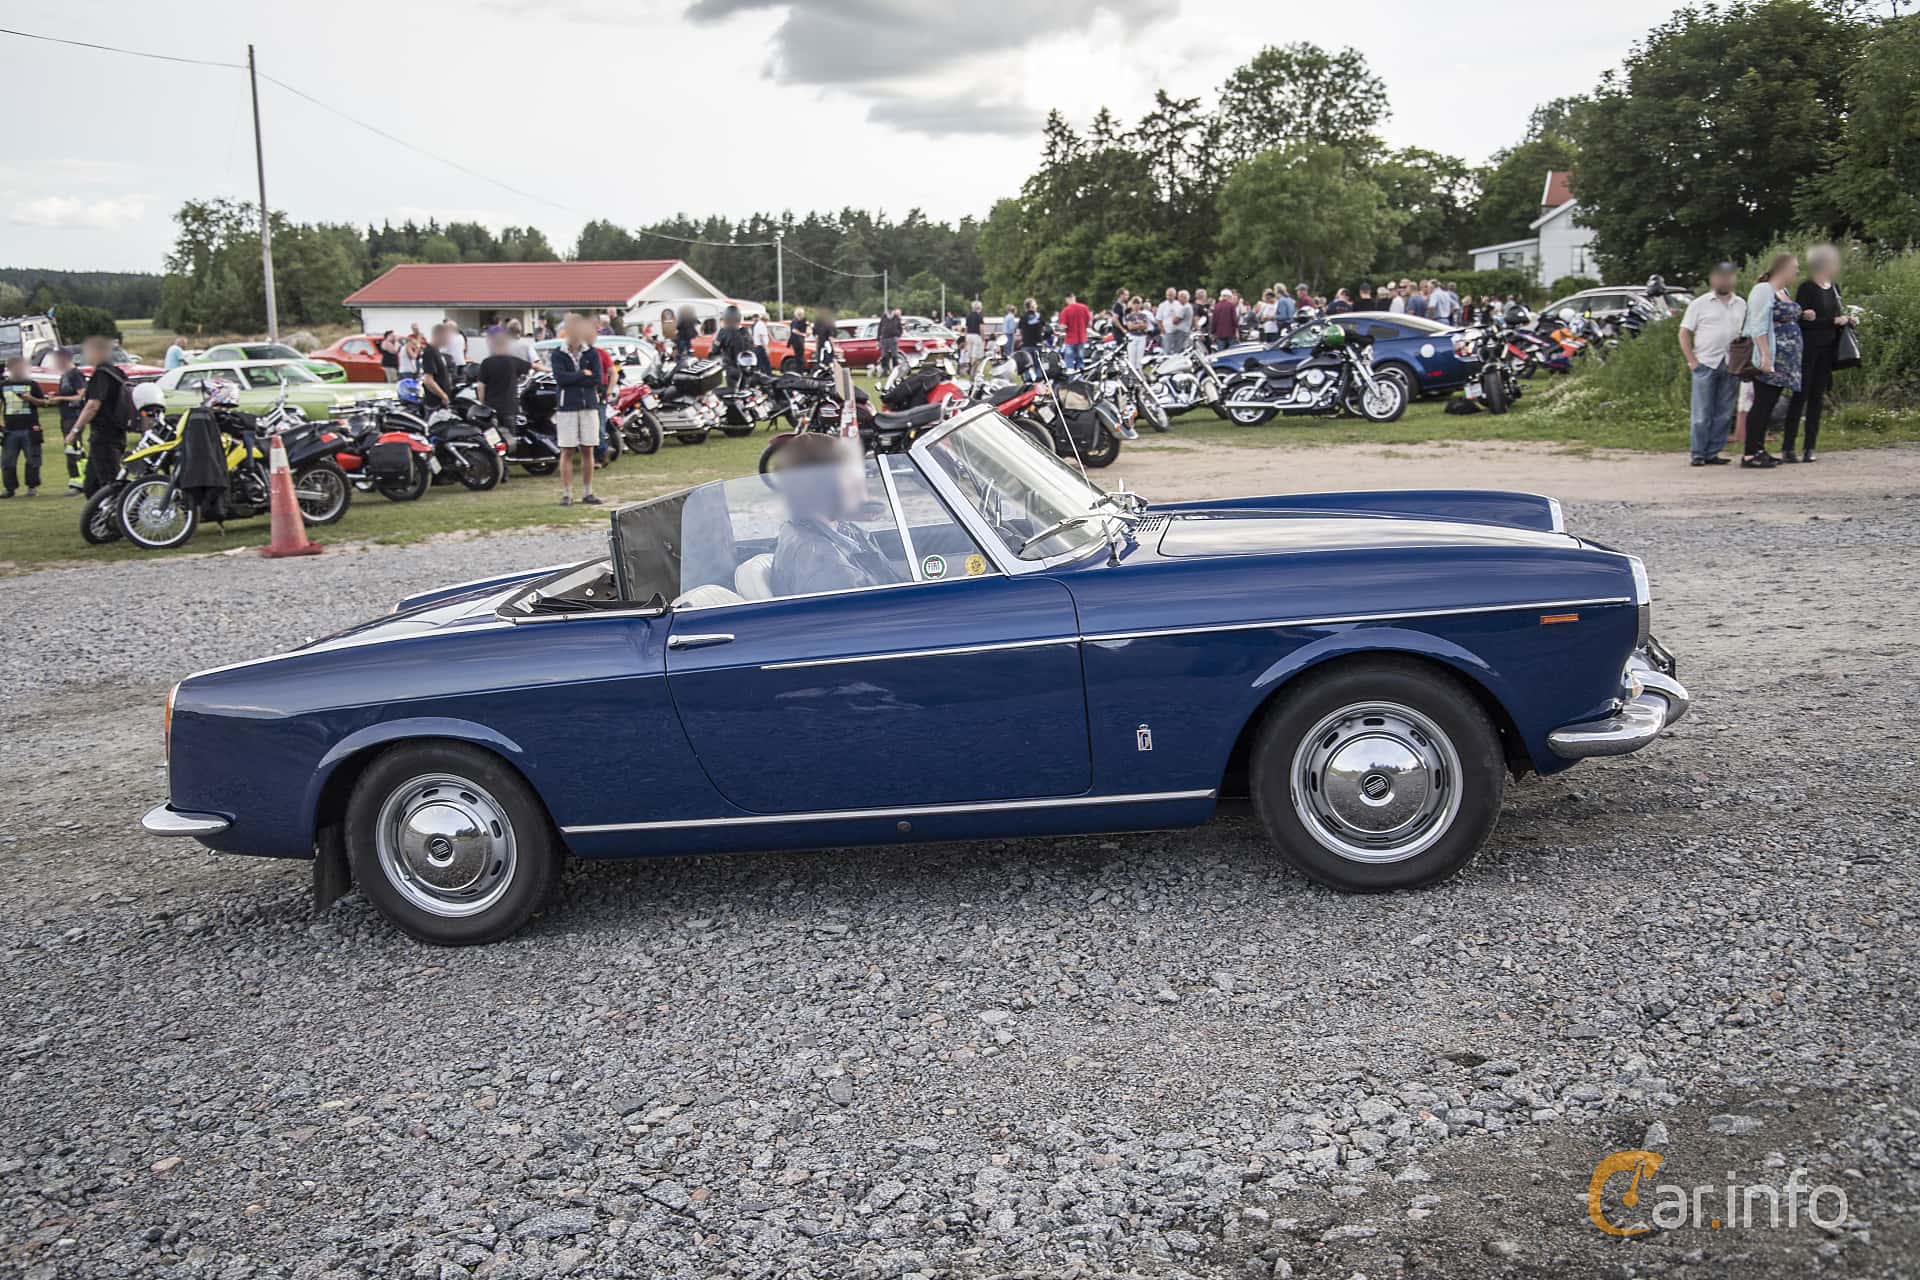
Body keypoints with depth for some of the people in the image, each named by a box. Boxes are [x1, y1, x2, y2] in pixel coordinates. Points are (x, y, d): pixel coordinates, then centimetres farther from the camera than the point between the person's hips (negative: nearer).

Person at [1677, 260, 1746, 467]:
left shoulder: (1741, 305, 13)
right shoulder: (1700, 304, 3)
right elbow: (1684, 333, 1)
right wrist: (1692, 361, -7)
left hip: (1731, 365, 4)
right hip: (1706, 364, -3)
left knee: (1724, 413, 3)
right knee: (1702, 413, -4)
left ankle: (1712, 453, 10)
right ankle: (1698, 453, 2)